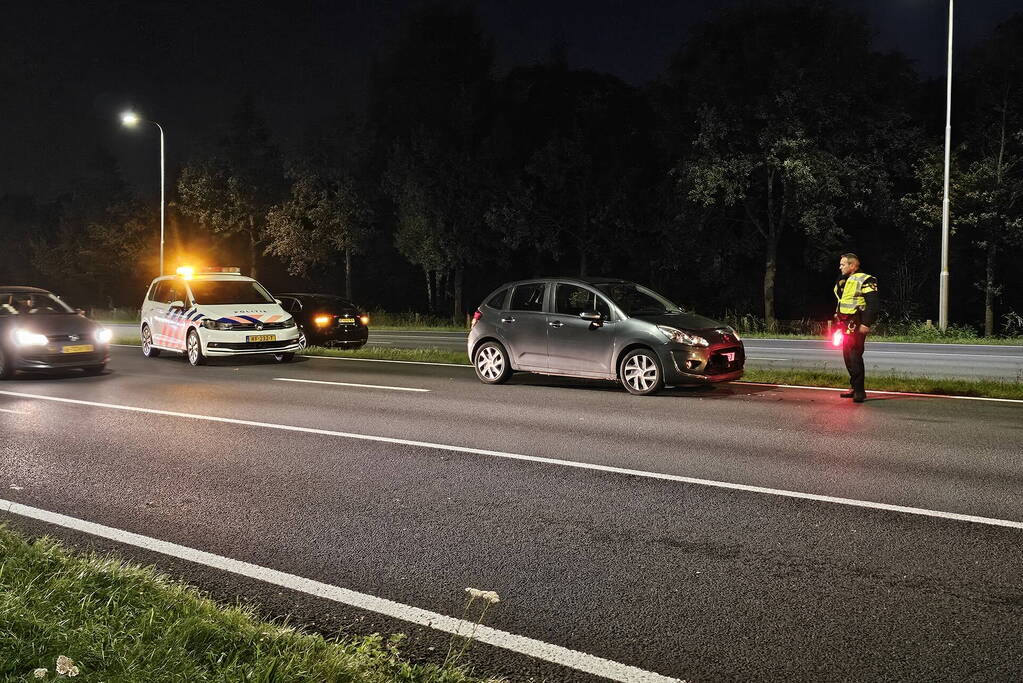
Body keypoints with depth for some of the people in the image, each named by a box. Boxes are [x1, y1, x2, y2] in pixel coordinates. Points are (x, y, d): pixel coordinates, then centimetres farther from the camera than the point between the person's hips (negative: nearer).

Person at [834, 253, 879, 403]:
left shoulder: (864, 280, -10)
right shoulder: (843, 281, 18)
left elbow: (874, 304, -16)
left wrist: (866, 323, -21)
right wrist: (837, 316, 19)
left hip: (857, 326, -9)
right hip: (845, 325, 9)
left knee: (855, 356, -12)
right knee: (848, 356, 12)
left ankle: (860, 391, -8)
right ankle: (855, 388, 22)